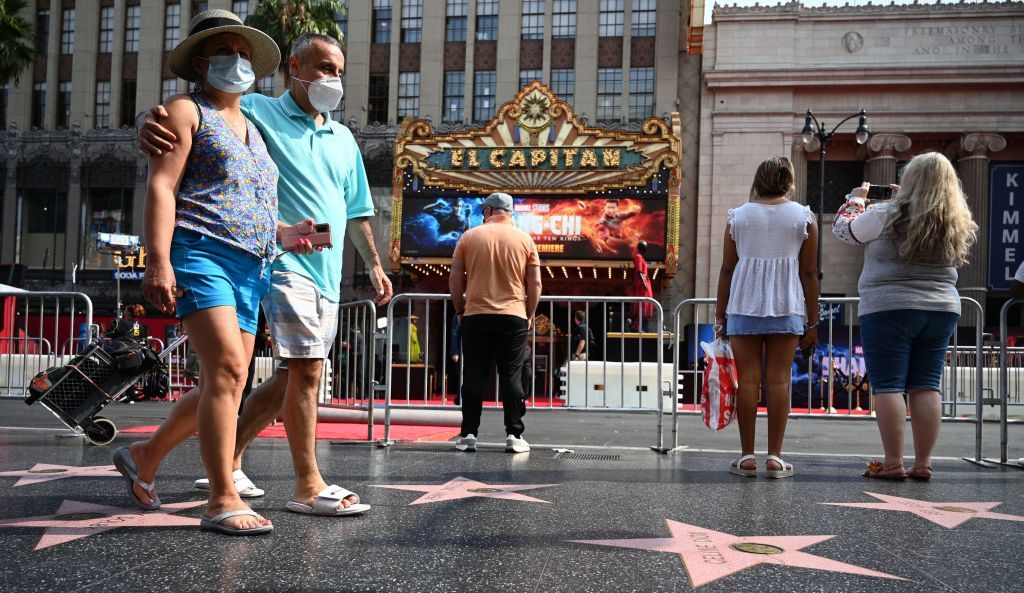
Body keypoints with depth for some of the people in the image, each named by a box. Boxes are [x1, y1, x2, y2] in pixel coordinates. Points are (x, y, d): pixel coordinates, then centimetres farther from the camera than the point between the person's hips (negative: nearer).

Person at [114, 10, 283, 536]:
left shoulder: (255, 131, 27)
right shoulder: (186, 112, 6)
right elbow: (161, 187, -6)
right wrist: (158, 260, -18)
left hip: (250, 268, 8)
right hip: (199, 253, -7)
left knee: (222, 388, 5)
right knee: (227, 370, -21)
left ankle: (144, 457, 27)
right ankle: (222, 501, -19)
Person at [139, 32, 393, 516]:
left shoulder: (343, 139, 21)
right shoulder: (258, 112, 1)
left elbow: (356, 211, 27)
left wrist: (374, 264, 24)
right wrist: (148, 124, -30)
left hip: (328, 273, 8)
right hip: (285, 262, -7)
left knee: (290, 377, 11)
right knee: (305, 371, -12)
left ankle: (226, 462, 24)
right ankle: (309, 486, -4)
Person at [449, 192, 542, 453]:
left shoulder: (469, 237, 4)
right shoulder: (524, 239, 4)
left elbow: (455, 279, 3)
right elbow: (535, 283, 2)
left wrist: (460, 309, 14)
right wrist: (530, 314, 12)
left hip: (476, 316, 0)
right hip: (513, 317, 0)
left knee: (474, 376, 4)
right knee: (511, 376, 3)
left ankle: (469, 434, 4)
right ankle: (514, 434, 2)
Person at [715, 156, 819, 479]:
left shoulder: (739, 216, 6)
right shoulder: (803, 217, 4)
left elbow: (727, 269, 4)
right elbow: (809, 272, 3)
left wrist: (720, 316, 9)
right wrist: (812, 322, 7)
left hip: (744, 306, 0)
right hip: (787, 306, 0)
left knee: (748, 379, 2)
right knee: (779, 380, 2)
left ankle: (747, 456, 4)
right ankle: (774, 457, 3)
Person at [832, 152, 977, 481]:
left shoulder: (887, 215, -8)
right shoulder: (957, 224, 7)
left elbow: (844, 228, 5)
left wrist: (856, 199, 22)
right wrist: (906, 201, 26)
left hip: (889, 309, -5)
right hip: (941, 310, 5)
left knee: (888, 386, -2)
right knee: (926, 387, 7)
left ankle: (893, 463, -4)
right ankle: (923, 463, 8)